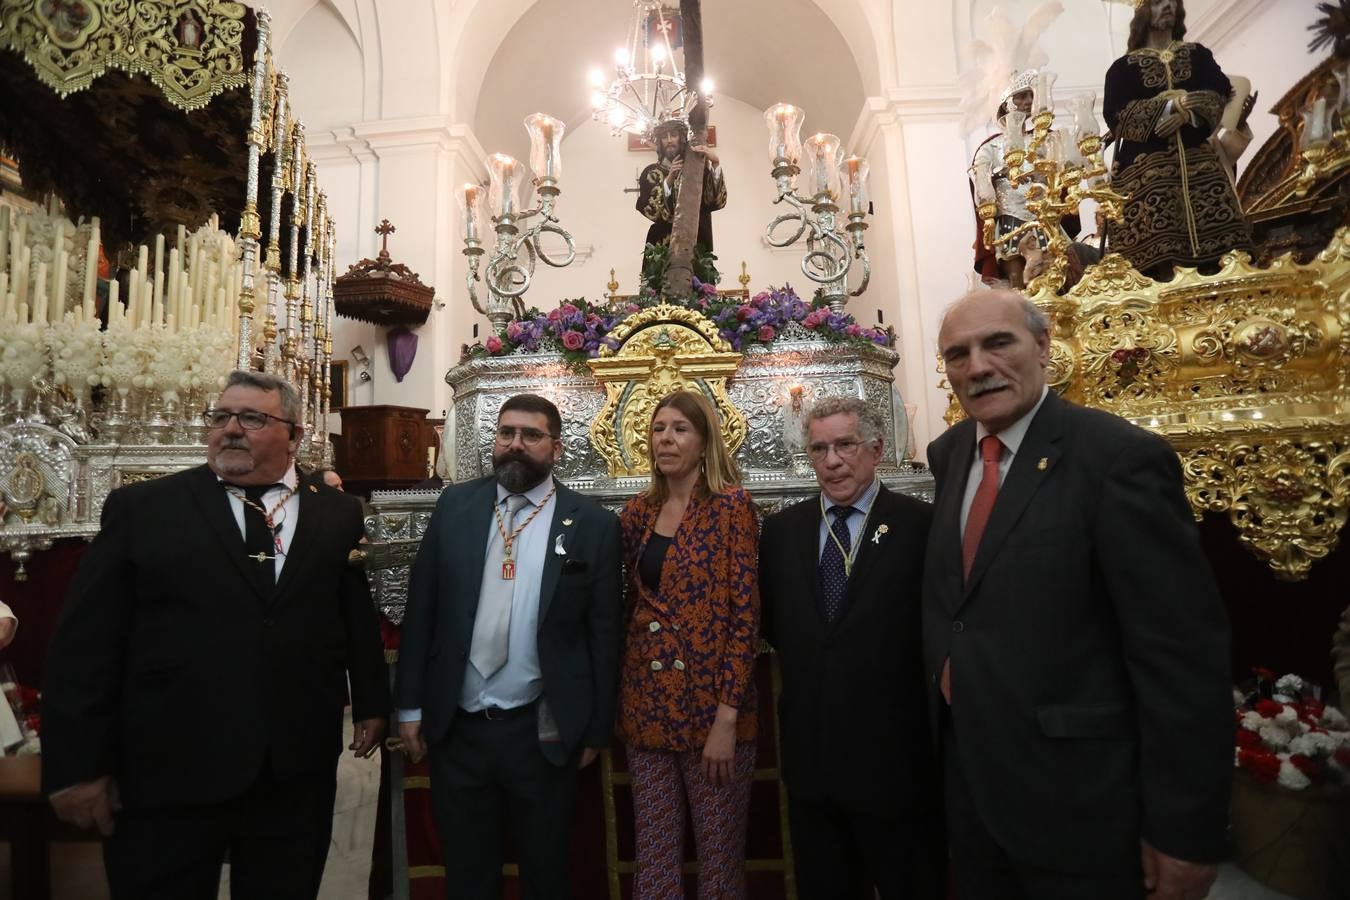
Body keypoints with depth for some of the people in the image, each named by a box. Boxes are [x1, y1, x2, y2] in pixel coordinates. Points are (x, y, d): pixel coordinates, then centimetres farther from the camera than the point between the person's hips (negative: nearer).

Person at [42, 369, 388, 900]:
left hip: (298, 771, 2)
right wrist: (78, 764, -5)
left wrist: (371, 703, 11)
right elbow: (85, 642, -2)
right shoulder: (140, 507, -1)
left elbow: (360, 618, 9)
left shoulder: (337, 515, 3)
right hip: (167, 775, -1)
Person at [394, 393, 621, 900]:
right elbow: (421, 610, 2)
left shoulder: (593, 524, -8)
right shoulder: (455, 505, 0)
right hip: (455, 727, 2)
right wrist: (410, 704, 1)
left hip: (543, 732, -2)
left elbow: (603, 633, -5)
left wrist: (595, 729, -2)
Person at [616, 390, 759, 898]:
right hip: (646, 702, 5)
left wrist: (728, 716, -15)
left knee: (719, 851, 10)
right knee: (653, 851, 14)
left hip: (710, 701, -5)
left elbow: (745, 613, -12)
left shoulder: (730, 504, -9)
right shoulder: (638, 511, 7)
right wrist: (623, 697, 11)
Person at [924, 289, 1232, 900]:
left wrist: (1183, 832, -14)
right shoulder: (947, 455, 3)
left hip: (1076, 798, -6)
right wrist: (941, 657, 6)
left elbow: (1183, 659, -18)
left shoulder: (1121, 457, -18)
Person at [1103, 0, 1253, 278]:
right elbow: (1115, 115, -4)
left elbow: (1220, 92, 7)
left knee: (1211, 234, -8)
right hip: (1147, 165, -3)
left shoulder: (1198, 54, 21)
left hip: (1197, 159, 3)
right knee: (1156, 248, -14)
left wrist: (1187, 113, -13)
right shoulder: (1123, 67, 11)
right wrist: (1170, 105, -12)